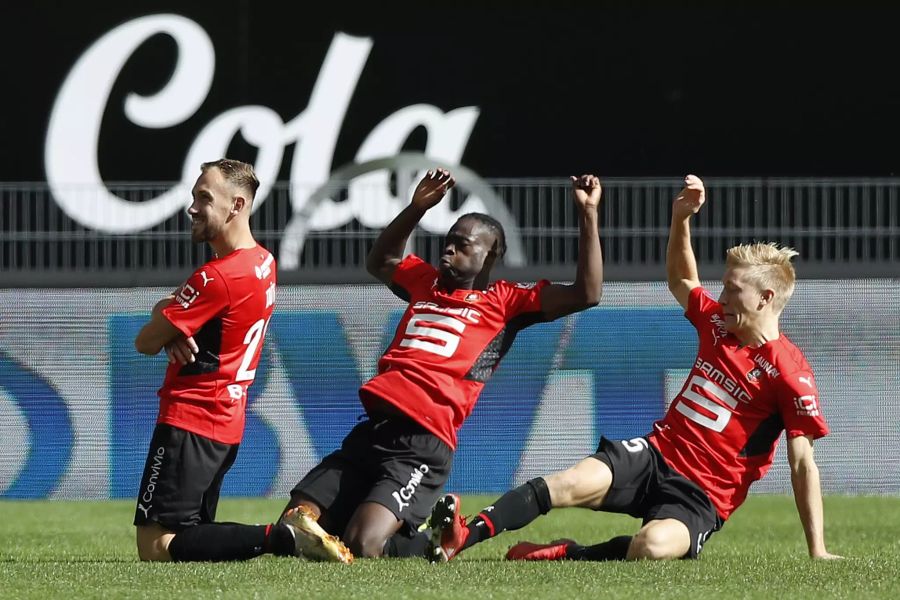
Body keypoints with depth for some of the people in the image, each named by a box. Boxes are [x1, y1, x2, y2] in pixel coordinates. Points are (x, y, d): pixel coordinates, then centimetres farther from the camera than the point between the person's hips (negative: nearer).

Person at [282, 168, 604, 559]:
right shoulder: (425, 282, 24)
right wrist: (416, 208, 38)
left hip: (422, 446, -7)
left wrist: (588, 214, -1)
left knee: (363, 548, -25)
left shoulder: (505, 302, 7)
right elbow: (379, 262, 46)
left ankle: (434, 544, 7)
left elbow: (586, 294, -1)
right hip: (370, 433, 7)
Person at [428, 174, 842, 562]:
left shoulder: (789, 372, -11)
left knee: (652, 546, -39)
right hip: (656, 453, 5)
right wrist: (681, 219, 16)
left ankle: (565, 555, -17)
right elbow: (681, 281, 32)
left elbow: (803, 464, -9)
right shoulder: (716, 323, 10)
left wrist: (817, 550, -10)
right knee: (576, 482, -26)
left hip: (700, 496, -5)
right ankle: (461, 538, -31)